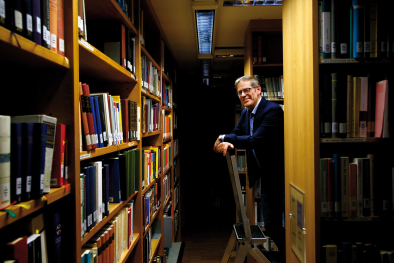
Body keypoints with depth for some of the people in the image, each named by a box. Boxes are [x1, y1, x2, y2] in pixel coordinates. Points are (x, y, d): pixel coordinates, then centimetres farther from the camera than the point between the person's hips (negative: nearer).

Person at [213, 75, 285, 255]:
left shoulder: (273, 110, -18)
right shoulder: (246, 113, 10)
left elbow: (255, 140, -26)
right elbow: (236, 135, 9)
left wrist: (224, 138, -19)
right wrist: (226, 143, -16)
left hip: (282, 174, -7)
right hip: (267, 176, 8)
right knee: (271, 225, 12)